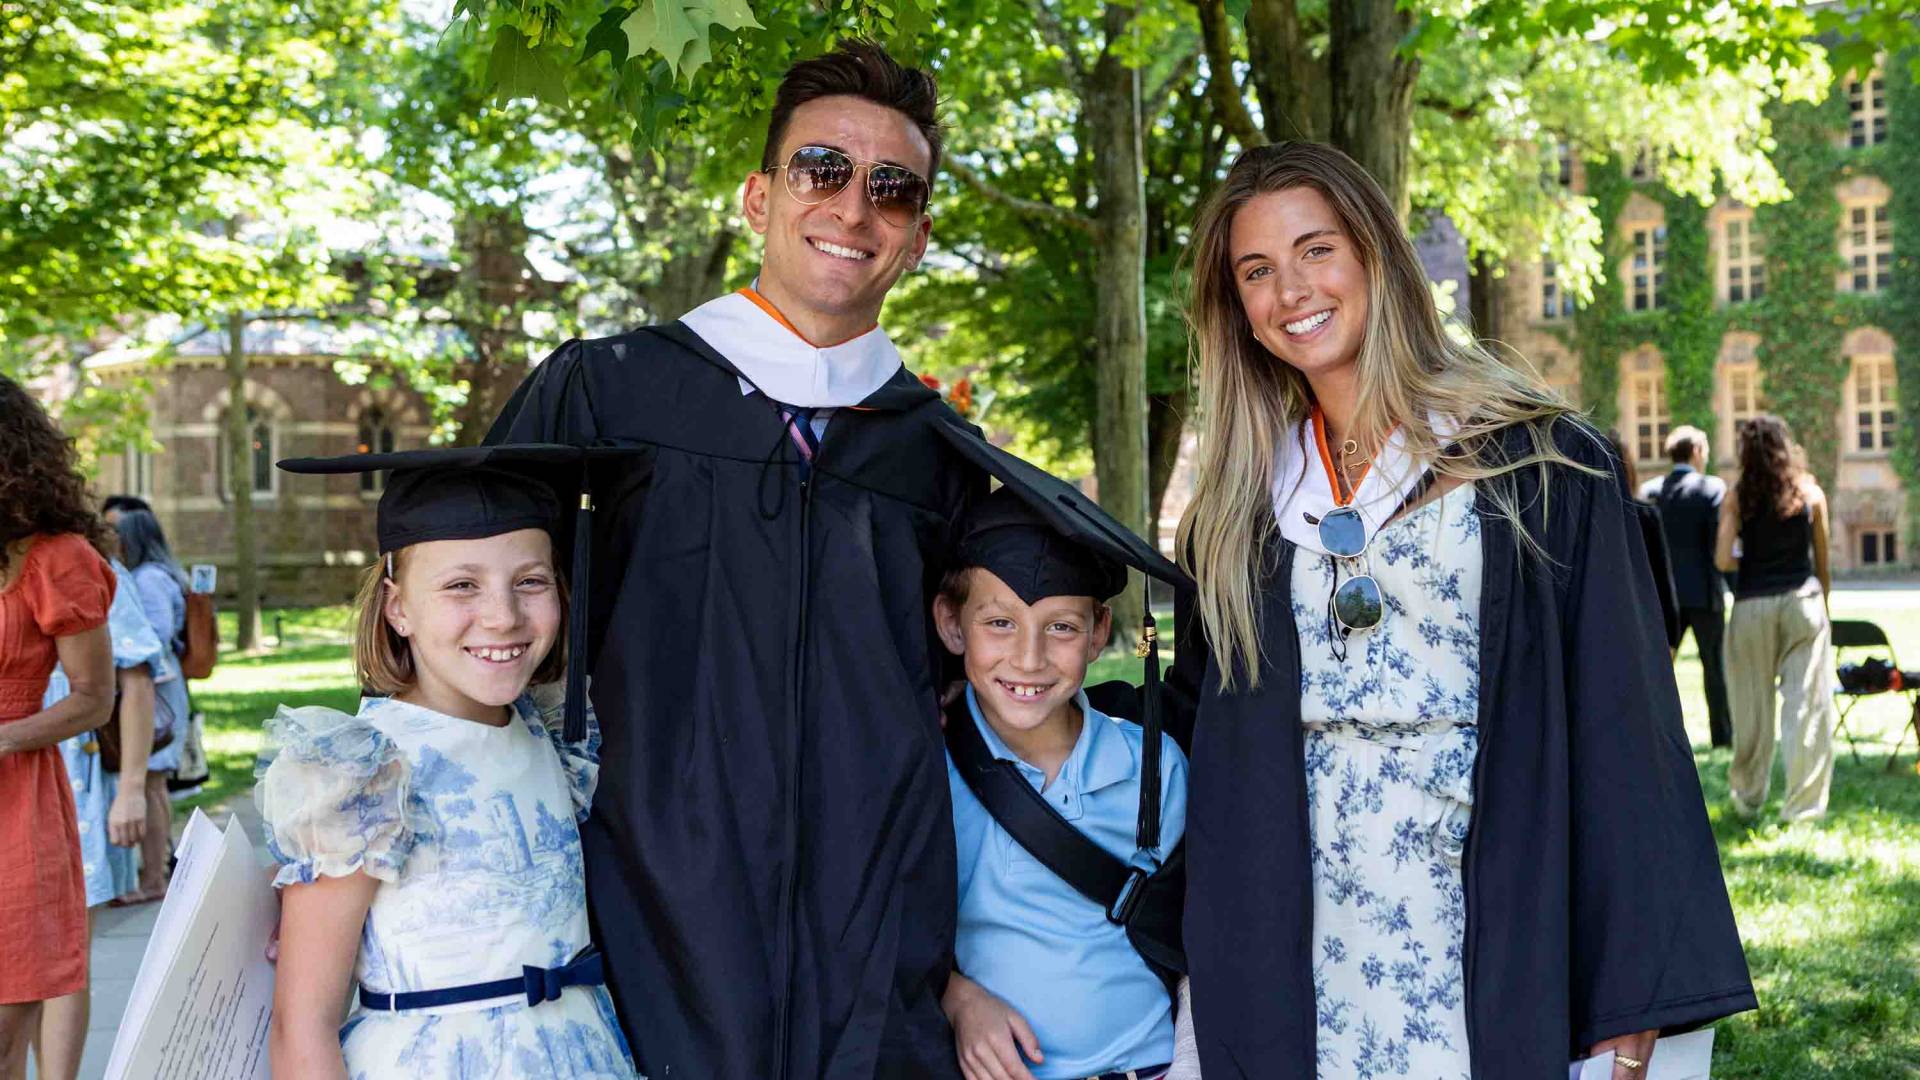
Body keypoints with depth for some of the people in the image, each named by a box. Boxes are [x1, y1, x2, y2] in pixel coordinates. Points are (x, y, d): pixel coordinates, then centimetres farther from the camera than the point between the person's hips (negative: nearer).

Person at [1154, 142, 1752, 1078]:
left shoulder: (1538, 464, -2)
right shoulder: (1244, 500, 10)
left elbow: (1619, 729, -5)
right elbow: (1200, 731, 15)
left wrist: (1634, 998, -9)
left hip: (1502, 958, -3)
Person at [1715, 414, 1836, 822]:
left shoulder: (1736, 497, 0)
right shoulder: (1811, 493, 4)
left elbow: (1722, 560, -7)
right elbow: (1822, 562, 9)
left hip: (1752, 605, 0)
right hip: (1803, 602, 0)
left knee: (1752, 706, 11)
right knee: (1808, 705, 0)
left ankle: (1747, 800, 25)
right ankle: (1803, 806, -2)